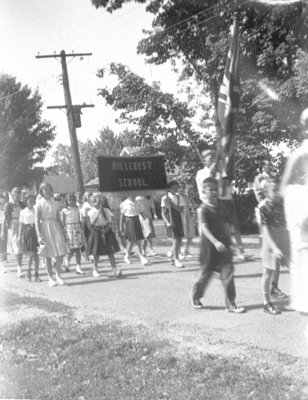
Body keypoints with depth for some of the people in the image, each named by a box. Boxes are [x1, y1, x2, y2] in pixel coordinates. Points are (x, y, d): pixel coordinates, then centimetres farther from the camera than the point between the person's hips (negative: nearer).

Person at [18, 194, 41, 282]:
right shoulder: (23, 212, 5)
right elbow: (21, 225, 4)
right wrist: (19, 236, -3)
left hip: (35, 232, 2)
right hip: (27, 232, -2)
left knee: (36, 255, 0)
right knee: (31, 254, -8)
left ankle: (36, 274, 5)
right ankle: (29, 270, 15)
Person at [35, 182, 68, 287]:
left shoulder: (55, 203, 9)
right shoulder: (39, 204, -2)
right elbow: (37, 221, -6)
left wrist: (63, 231, 11)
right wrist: (39, 235, -13)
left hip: (55, 227, 3)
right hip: (45, 228, -3)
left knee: (60, 253, -6)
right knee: (48, 255, 3)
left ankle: (58, 275, 11)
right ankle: (50, 278, 13)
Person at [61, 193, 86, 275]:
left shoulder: (77, 209, 12)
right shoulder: (64, 210, 1)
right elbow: (62, 222, 0)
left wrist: (81, 230, 14)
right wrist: (63, 233, -6)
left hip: (78, 229, 4)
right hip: (69, 228, -4)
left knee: (78, 250, 0)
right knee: (72, 250, -10)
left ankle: (78, 268, 2)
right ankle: (67, 262, 17)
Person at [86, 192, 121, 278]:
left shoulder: (106, 211, 5)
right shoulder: (91, 212, -4)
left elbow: (109, 222, 9)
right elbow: (89, 225, -5)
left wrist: (106, 229, -8)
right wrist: (97, 231, -13)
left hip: (106, 232, 2)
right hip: (96, 232, -2)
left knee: (110, 252, -5)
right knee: (96, 253, 3)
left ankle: (115, 270, -11)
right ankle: (95, 269, 22)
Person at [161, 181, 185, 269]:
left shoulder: (179, 198, 7)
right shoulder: (165, 198, -4)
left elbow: (181, 210, -5)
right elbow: (163, 213, -5)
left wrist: (172, 204, -16)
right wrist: (167, 222, -17)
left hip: (178, 219, 5)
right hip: (170, 219, -5)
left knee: (179, 240, 6)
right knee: (175, 239, -12)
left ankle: (171, 252, 35)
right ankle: (177, 260, -7)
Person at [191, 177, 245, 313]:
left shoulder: (221, 207, 8)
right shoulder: (203, 209, -12)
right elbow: (204, 228, -23)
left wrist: (228, 241, 12)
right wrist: (215, 242, -33)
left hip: (223, 246, 5)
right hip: (209, 248, -5)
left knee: (228, 274, -4)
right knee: (206, 274, 9)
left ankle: (231, 304, 1)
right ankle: (196, 297, 33)